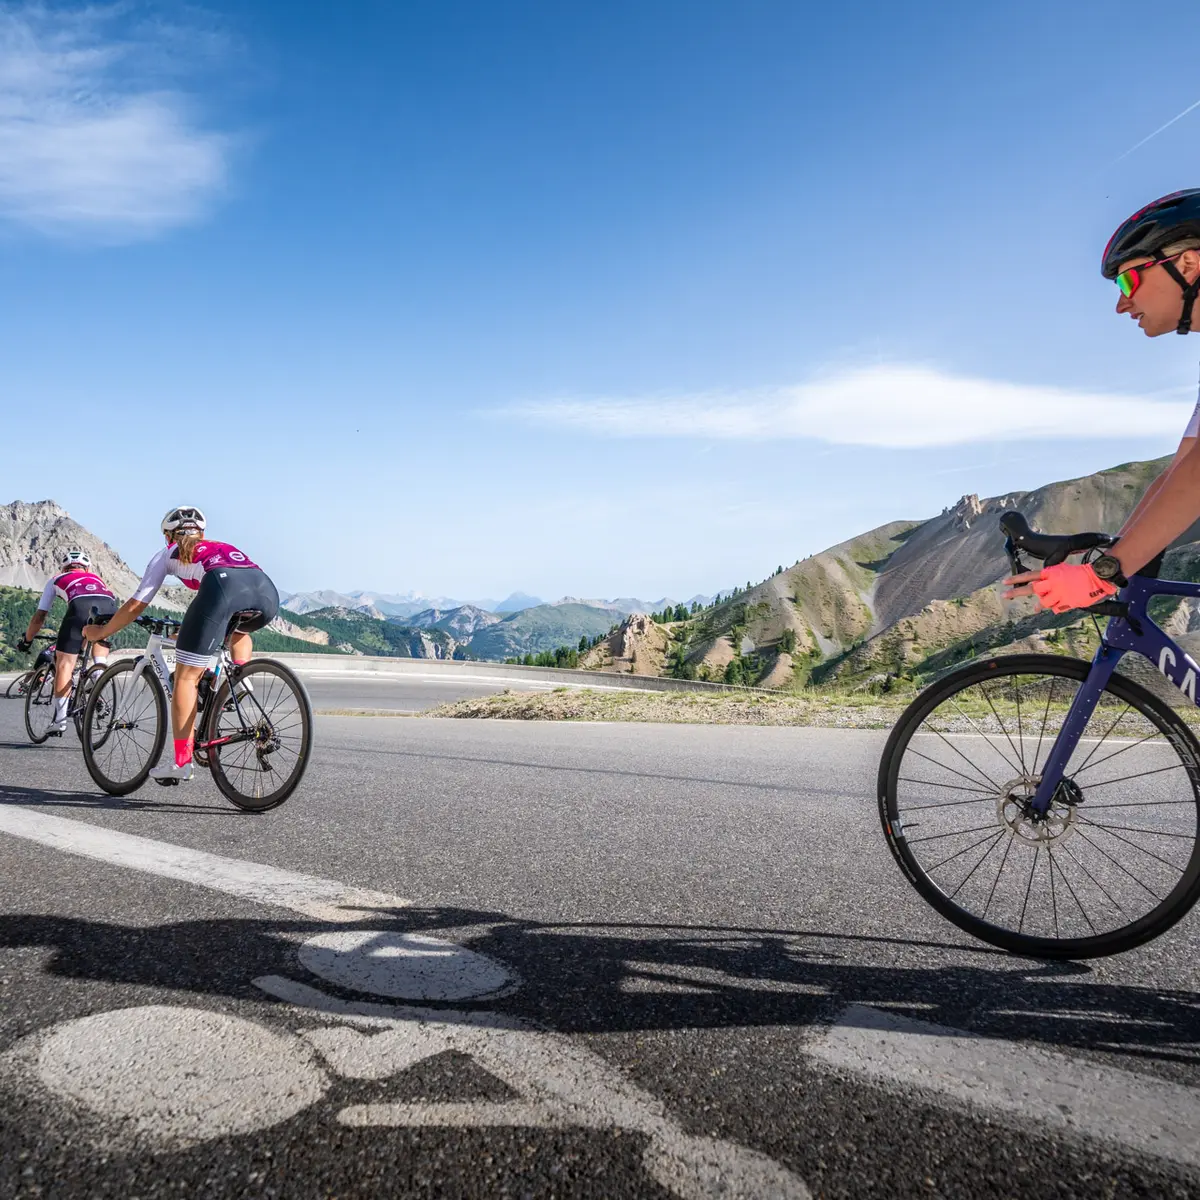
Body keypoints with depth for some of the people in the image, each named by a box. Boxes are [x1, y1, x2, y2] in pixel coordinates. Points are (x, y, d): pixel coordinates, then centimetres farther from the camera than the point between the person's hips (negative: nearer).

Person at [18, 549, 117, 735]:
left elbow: (39, 617, 35)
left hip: (80, 605, -2)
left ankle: (59, 718, -1)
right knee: (100, 638, 33)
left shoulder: (56, 580, 35)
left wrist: (26, 641, 50)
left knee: (64, 663, 4)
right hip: (109, 603, 2)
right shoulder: (96, 578, 41)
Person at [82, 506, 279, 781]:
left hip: (223, 586, -5)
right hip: (267, 591, 5)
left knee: (186, 676, 6)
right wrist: (192, 631, 66)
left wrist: (100, 631, 47)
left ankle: (182, 761, 2)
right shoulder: (221, 547, 43)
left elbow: (135, 606, 31)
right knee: (238, 628, 40)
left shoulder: (168, 554, 32)